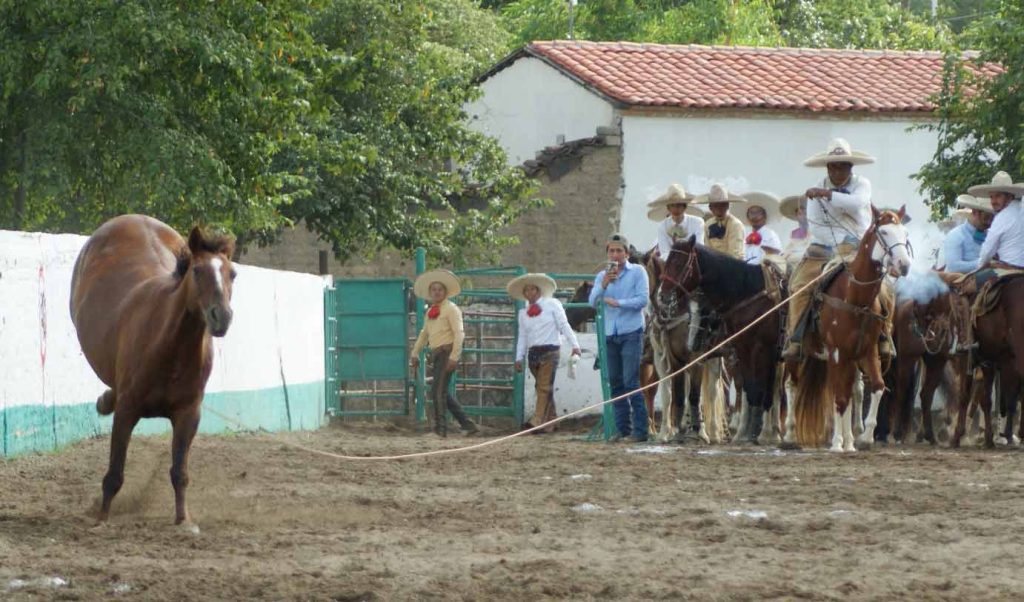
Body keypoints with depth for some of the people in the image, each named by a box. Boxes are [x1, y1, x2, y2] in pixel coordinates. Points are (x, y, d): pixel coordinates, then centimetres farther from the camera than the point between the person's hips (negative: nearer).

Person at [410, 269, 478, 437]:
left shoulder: (451, 309, -6)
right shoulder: (431, 312, 18)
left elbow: (459, 333, -13)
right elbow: (424, 334, 26)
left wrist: (454, 357, -21)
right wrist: (415, 354, 19)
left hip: (448, 351, -8)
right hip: (436, 354, 8)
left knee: (438, 390, -13)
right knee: (442, 393, 8)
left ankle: (440, 428, -10)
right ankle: (467, 424, 14)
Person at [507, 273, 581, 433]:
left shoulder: (552, 304, 3)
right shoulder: (523, 313, 14)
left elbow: (564, 325, -1)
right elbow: (522, 336, 14)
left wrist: (575, 344, -11)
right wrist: (519, 358, 8)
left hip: (550, 350, -5)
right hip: (533, 352, 5)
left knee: (545, 387, -13)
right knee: (541, 388, 7)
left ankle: (537, 421, -22)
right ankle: (550, 422, 14)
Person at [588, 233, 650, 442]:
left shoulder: (637, 272, 0)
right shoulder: (602, 276, 14)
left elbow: (642, 300, -9)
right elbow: (593, 301, 2)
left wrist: (618, 303, -16)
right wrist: (603, 285, -14)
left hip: (631, 333, -5)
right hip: (610, 336, 5)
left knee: (631, 382, -12)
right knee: (615, 383, 6)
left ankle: (640, 430, -12)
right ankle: (623, 429, 11)